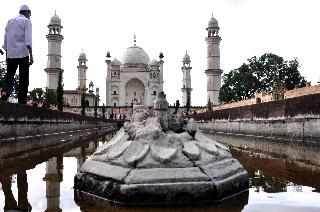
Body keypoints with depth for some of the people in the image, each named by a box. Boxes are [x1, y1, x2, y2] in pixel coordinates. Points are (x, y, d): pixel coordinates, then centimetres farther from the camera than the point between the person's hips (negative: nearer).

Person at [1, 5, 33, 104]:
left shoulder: (10, 21, 19)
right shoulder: (26, 21, 3)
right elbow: (28, 39, -10)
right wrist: (31, 54, -13)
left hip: (11, 54, 4)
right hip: (23, 53, -4)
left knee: (9, 76, 9)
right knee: (23, 78, 0)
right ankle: (22, 102, -4)